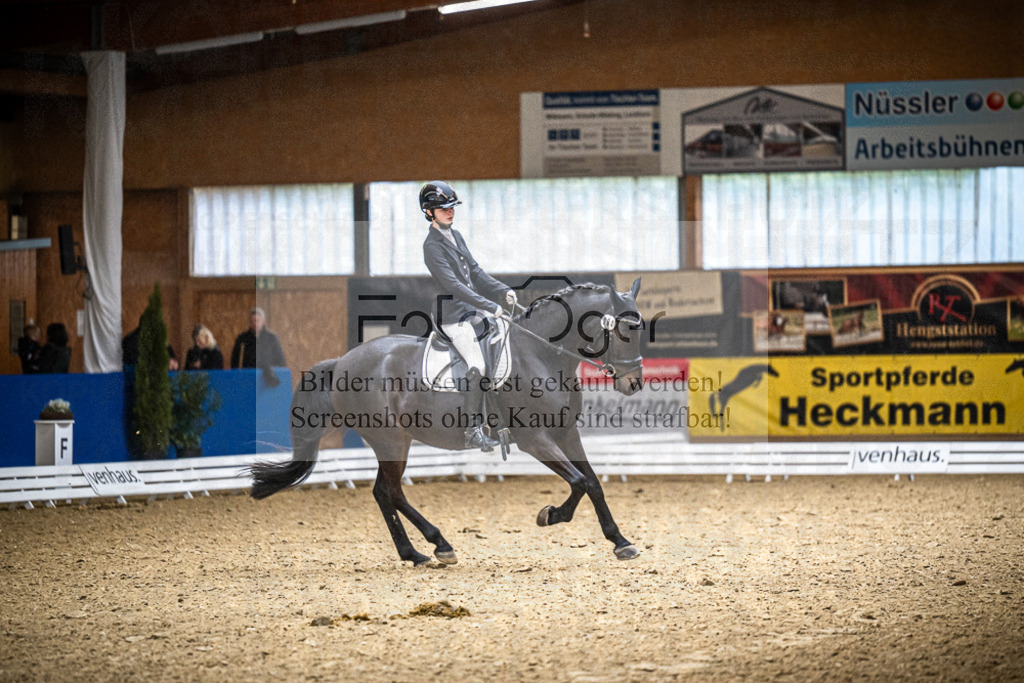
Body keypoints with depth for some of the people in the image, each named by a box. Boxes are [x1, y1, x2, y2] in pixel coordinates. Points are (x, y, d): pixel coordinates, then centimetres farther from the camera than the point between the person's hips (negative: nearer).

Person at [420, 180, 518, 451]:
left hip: (473, 309, 9)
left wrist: (503, 291, 2)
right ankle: (474, 433, -17)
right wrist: (491, 307, -26)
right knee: (477, 367, -20)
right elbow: (452, 284, -23)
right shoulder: (432, 246, -16)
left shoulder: (456, 236, 12)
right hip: (453, 315, -9)